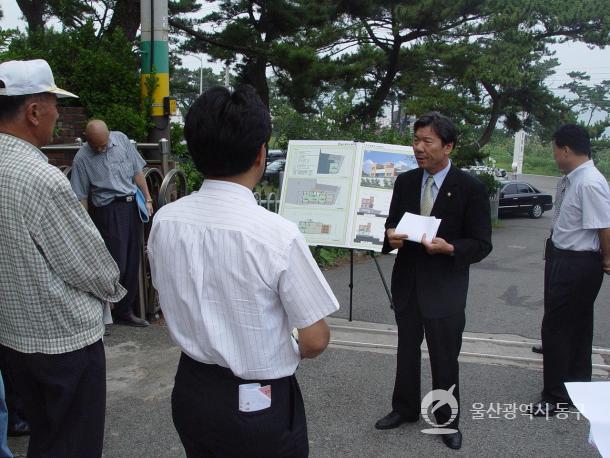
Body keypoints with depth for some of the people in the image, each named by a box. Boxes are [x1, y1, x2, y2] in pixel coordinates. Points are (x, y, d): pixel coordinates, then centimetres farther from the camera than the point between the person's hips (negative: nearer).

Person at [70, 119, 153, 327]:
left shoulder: (121, 139, 4)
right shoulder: (82, 159, -7)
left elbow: (137, 171, 12)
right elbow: (81, 197, -4)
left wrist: (147, 199, 9)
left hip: (133, 205, 5)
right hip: (109, 211, -5)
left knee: (132, 263, 8)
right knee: (116, 264, -10)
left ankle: (124, 311, 21)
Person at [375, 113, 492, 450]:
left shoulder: (470, 188, -11)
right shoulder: (405, 182, 2)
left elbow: (481, 245, -10)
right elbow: (392, 224, 8)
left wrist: (448, 248, -28)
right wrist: (391, 236, -15)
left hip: (445, 287, -4)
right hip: (407, 283, 4)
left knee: (445, 359, 9)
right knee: (407, 350, 18)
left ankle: (447, 419, 30)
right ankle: (405, 409, 37)